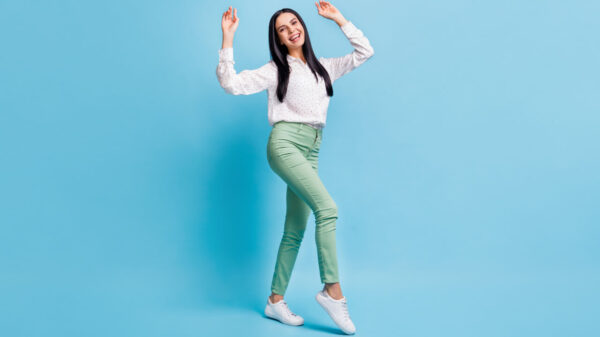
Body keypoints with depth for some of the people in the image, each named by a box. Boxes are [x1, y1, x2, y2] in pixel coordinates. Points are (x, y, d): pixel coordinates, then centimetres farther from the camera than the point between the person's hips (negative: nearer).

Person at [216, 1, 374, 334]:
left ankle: (275, 301, 14)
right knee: (327, 208, -24)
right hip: (285, 143, -5)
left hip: (310, 152, 6)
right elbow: (230, 83, -2)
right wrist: (227, 38, -6)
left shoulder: (324, 67, 21)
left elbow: (364, 52, 24)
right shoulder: (275, 70, 7)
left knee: (294, 232, 5)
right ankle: (332, 290, -15)